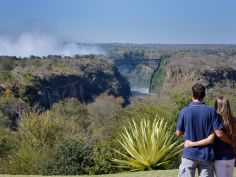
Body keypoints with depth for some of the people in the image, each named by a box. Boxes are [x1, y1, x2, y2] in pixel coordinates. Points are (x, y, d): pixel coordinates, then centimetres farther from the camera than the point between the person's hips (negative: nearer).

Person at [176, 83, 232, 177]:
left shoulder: (184, 112, -8)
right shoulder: (211, 111, -8)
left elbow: (178, 133, 1)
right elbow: (219, 134, -10)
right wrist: (231, 142, 7)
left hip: (189, 154, -1)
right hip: (206, 155, 1)